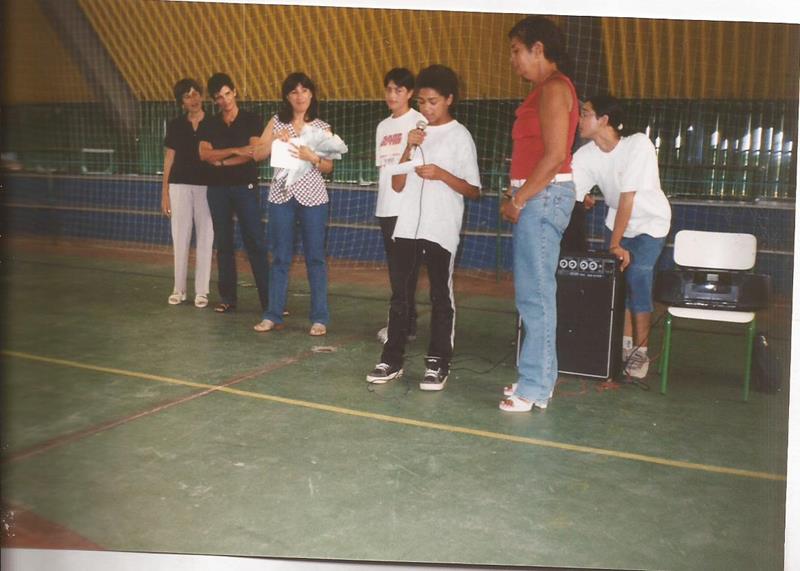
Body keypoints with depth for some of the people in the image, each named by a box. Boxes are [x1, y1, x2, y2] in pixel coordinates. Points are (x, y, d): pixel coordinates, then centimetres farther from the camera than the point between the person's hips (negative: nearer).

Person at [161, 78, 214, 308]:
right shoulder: (175, 125, 7)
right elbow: (169, 158, 9)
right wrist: (164, 192, 5)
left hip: (207, 185, -1)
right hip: (180, 185, 1)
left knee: (205, 237, 1)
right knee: (180, 237, 5)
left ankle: (201, 291, 9)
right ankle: (179, 289, 16)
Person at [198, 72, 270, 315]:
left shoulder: (251, 120, 1)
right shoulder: (209, 125, 10)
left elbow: (253, 153, -11)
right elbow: (204, 154, -5)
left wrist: (221, 161, -8)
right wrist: (235, 151, -16)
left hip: (245, 186, -3)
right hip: (218, 188, 4)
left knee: (255, 242, -6)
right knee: (223, 244, 6)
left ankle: (268, 298, -5)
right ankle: (227, 298, 13)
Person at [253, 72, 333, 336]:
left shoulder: (322, 127, 3)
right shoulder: (277, 122, 7)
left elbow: (329, 168, 1)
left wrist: (312, 157, -17)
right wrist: (275, 139, -11)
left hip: (312, 197, -1)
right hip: (281, 196, 2)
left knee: (315, 257, 3)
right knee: (280, 257, 7)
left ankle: (319, 318, 10)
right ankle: (273, 315, 15)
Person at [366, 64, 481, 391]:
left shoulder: (460, 136, 0)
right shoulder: (415, 134, 13)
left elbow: (474, 191, -3)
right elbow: (397, 185, 9)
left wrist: (441, 174, -17)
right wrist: (408, 150, -4)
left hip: (441, 229, -4)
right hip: (407, 226, 5)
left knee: (440, 296, 1)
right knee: (399, 293, 5)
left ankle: (438, 363, 8)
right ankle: (392, 360, 12)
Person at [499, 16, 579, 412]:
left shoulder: (553, 87, -10)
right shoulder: (545, 89, 19)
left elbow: (555, 154, -19)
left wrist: (519, 200, -14)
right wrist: (515, 197, 10)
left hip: (544, 195, -10)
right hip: (535, 197, 10)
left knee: (535, 293, -7)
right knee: (533, 292, 11)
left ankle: (535, 387, -1)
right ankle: (538, 376, 19)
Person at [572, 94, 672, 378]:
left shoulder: (638, 144, -30)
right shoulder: (586, 155, -15)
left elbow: (627, 198, -30)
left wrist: (615, 244, -28)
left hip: (650, 222, -5)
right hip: (618, 220, 5)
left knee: (637, 274, -19)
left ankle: (640, 350, -6)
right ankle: (626, 343, 16)